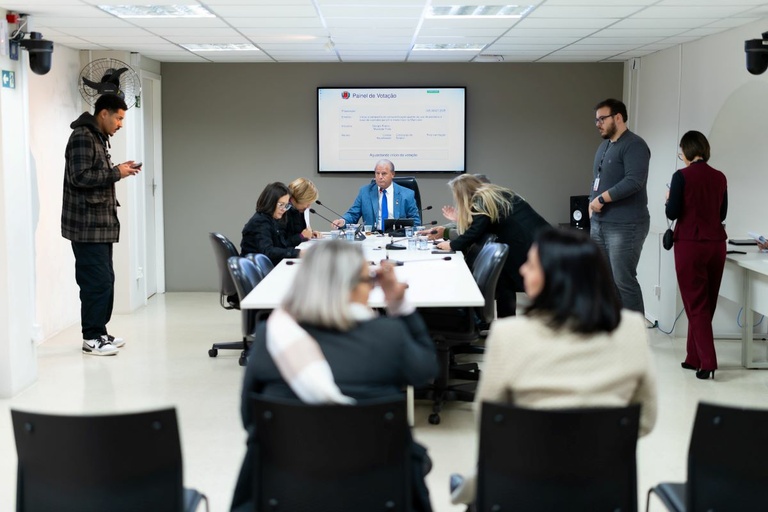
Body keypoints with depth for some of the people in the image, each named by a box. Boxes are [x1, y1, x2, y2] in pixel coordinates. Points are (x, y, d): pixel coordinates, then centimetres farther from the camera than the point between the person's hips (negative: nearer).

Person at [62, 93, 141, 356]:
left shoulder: (98, 138, 19)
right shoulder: (82, 137, -13)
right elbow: (81, 177, -21)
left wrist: (118, 170, 6)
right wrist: (116, 172, -14)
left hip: (100, 223, 10)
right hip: (87, 225, -10)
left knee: (104, 279, 11)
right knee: (97, 281, -9)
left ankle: (99, 332, 18)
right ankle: (92, 338, -2)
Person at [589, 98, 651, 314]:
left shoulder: (634, 145, -10)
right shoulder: (604, 146, 18)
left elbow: (634, 181, -22)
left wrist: (601, 199, -17)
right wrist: (592, 204, 7)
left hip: (624, 226, -9)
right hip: (599, 224, 9)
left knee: (623, 281, -9)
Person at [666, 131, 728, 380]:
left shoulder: (682, 176, -9)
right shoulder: (720, 178, 6)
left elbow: (672, 213, -9)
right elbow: (722, 214, 14)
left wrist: (669, 198, 10)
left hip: (690, 245, -5)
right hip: (716, 244, 5)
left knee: (696, 304, -1)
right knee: (707, 303, 13)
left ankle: (707, 362, -10)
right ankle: (694, 358, 21)